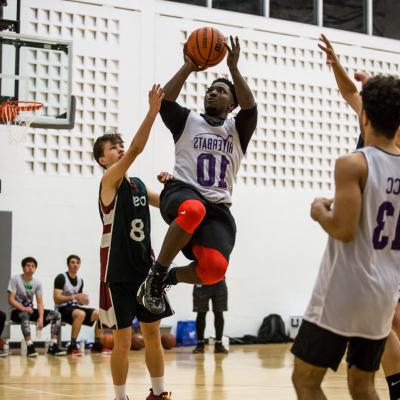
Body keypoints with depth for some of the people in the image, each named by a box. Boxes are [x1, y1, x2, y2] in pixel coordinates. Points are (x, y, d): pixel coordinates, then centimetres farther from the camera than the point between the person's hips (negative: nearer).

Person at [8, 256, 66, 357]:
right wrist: (24, 308, -31)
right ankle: (30, 347, -44)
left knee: (56, 314, -13)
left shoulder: (37, 282, 3)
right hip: (17, 311, -5)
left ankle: (53, 346, -17)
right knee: (25, 315, -43)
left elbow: (40, 302, -1)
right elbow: (11, 300, -14)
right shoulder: (15, 279, -10)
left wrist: (41, 317, -19)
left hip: (30, 310, 5)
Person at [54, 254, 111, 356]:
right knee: (81, 314, -38)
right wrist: (74, 296, -26)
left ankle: (97, 345, 0)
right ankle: (72, 346, -32)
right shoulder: (61, 278, -9)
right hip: (62, 309, -7)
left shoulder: (80, 280, 13)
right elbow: (57, 299, -18)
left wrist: (84, 300, -3)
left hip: (75, 307, 8)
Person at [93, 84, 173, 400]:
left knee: (153, 333, 11)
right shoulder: (110, 180, -9)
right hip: (119, 271, -7)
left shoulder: (139, 185, 13)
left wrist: (171, 185, -3)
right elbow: (136, 150, -23)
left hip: (144, 267, 7)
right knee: (123, 339, -3)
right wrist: (153, 111, -31)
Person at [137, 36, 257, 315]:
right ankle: (157, 274, -23)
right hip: (182, 191, -2)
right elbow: (164, 102, -3)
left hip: (218, 206, 2)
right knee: (193, 210, -43)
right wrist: (188, 68, -3)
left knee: (215, 268, -26)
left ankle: (168, 279, 7)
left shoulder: (237, 130, 18)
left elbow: (251, 109, -4)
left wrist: (233, 67, -5)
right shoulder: (188, 122, 16)